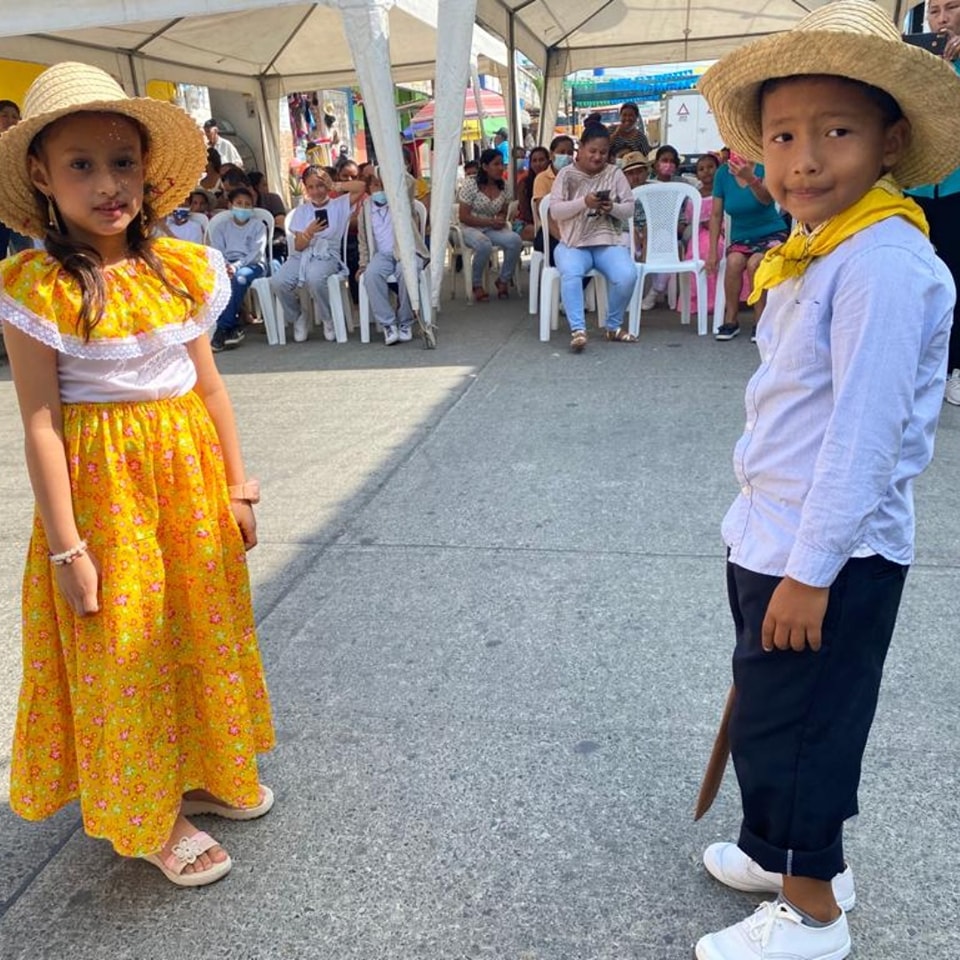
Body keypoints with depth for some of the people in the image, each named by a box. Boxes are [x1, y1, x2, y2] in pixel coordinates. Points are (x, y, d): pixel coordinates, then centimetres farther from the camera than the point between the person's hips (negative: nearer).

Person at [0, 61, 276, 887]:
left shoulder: (181, 270, 0)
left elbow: (210, 386, 5)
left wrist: (238, 487, 6)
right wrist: (66, 547, -14)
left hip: (190, 476, 5)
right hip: (103, 486, -5)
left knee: (204, 629, 16)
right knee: (124, 653, 8)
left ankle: (202, 773, 40)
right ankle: (152, 817, 29)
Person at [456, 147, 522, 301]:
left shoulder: (504, 188, 5)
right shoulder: (471, 185, -11)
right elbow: (463, 217, -12)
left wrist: (501, 220, -8)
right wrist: (490, 222, -18)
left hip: (492, 228, 5)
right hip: (470, 228, -5)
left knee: (515, 241, -25)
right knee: (484, 245, -39)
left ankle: (503, 280, -2)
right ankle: (477, 284, -12)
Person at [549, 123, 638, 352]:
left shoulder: (615, 174, 9)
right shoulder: (566, 174, 4)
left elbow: (630, 209, 7)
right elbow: (555, 211, -5)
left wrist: (613, 208, -15)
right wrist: (584, 202, -19)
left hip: (609, 242, 2)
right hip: (573, 243, -1)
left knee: (627, 276, -26)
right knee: (570, 274, -35)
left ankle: (613, 327, -4)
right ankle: (578, 329, -34)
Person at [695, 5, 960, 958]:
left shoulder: (883, 266, -21)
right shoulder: (814, 254, 9)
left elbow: (863, 433, -24)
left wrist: (811, 569, -20)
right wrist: (771, 538, 18)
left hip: (831, 557, -9)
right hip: (775, 538, 9)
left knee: (786, 730, 6)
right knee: (775, 717, 22)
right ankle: (792, 852, 45)